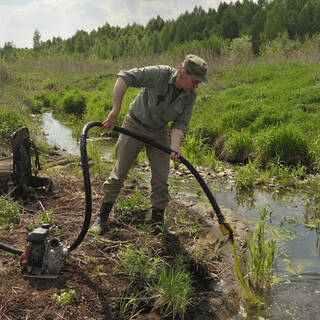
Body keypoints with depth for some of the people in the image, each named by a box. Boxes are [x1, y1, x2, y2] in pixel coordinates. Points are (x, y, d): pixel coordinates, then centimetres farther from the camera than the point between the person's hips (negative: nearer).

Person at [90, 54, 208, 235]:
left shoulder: (190, 96, -12)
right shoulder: (159, 74, -28)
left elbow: (181, 123, -13)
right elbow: (124, 77, -34)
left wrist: (174, 146, -32)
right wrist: (115, 111, -38)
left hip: (159, 132, 4)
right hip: (135, 126, -4)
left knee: (161, 179, 2)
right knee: (119, 173, 0)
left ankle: (158, 222, 17)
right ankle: (102, 217, 14)